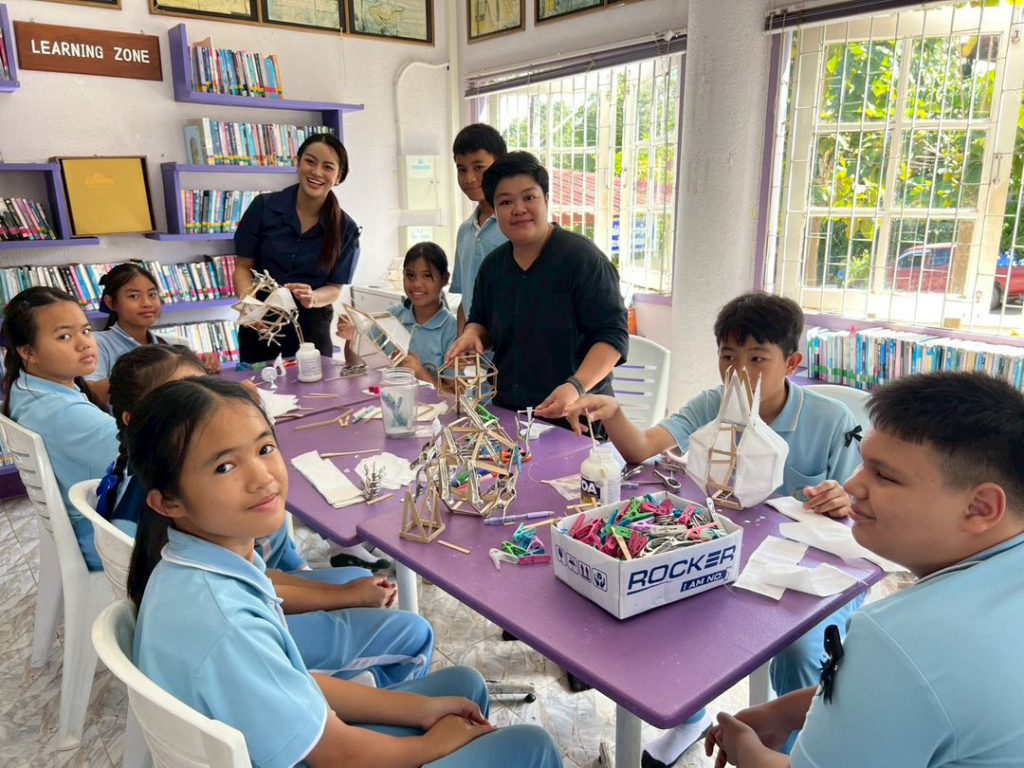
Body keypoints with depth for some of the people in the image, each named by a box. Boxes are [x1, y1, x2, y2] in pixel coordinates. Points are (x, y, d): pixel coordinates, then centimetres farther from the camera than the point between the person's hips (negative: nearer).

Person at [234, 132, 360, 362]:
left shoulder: (345, 229, -5)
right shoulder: (264, 207, -6)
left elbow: (335, 287, -2)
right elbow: (243, 266, 0)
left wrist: (313, 298, -23)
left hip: (311, 334, 0)